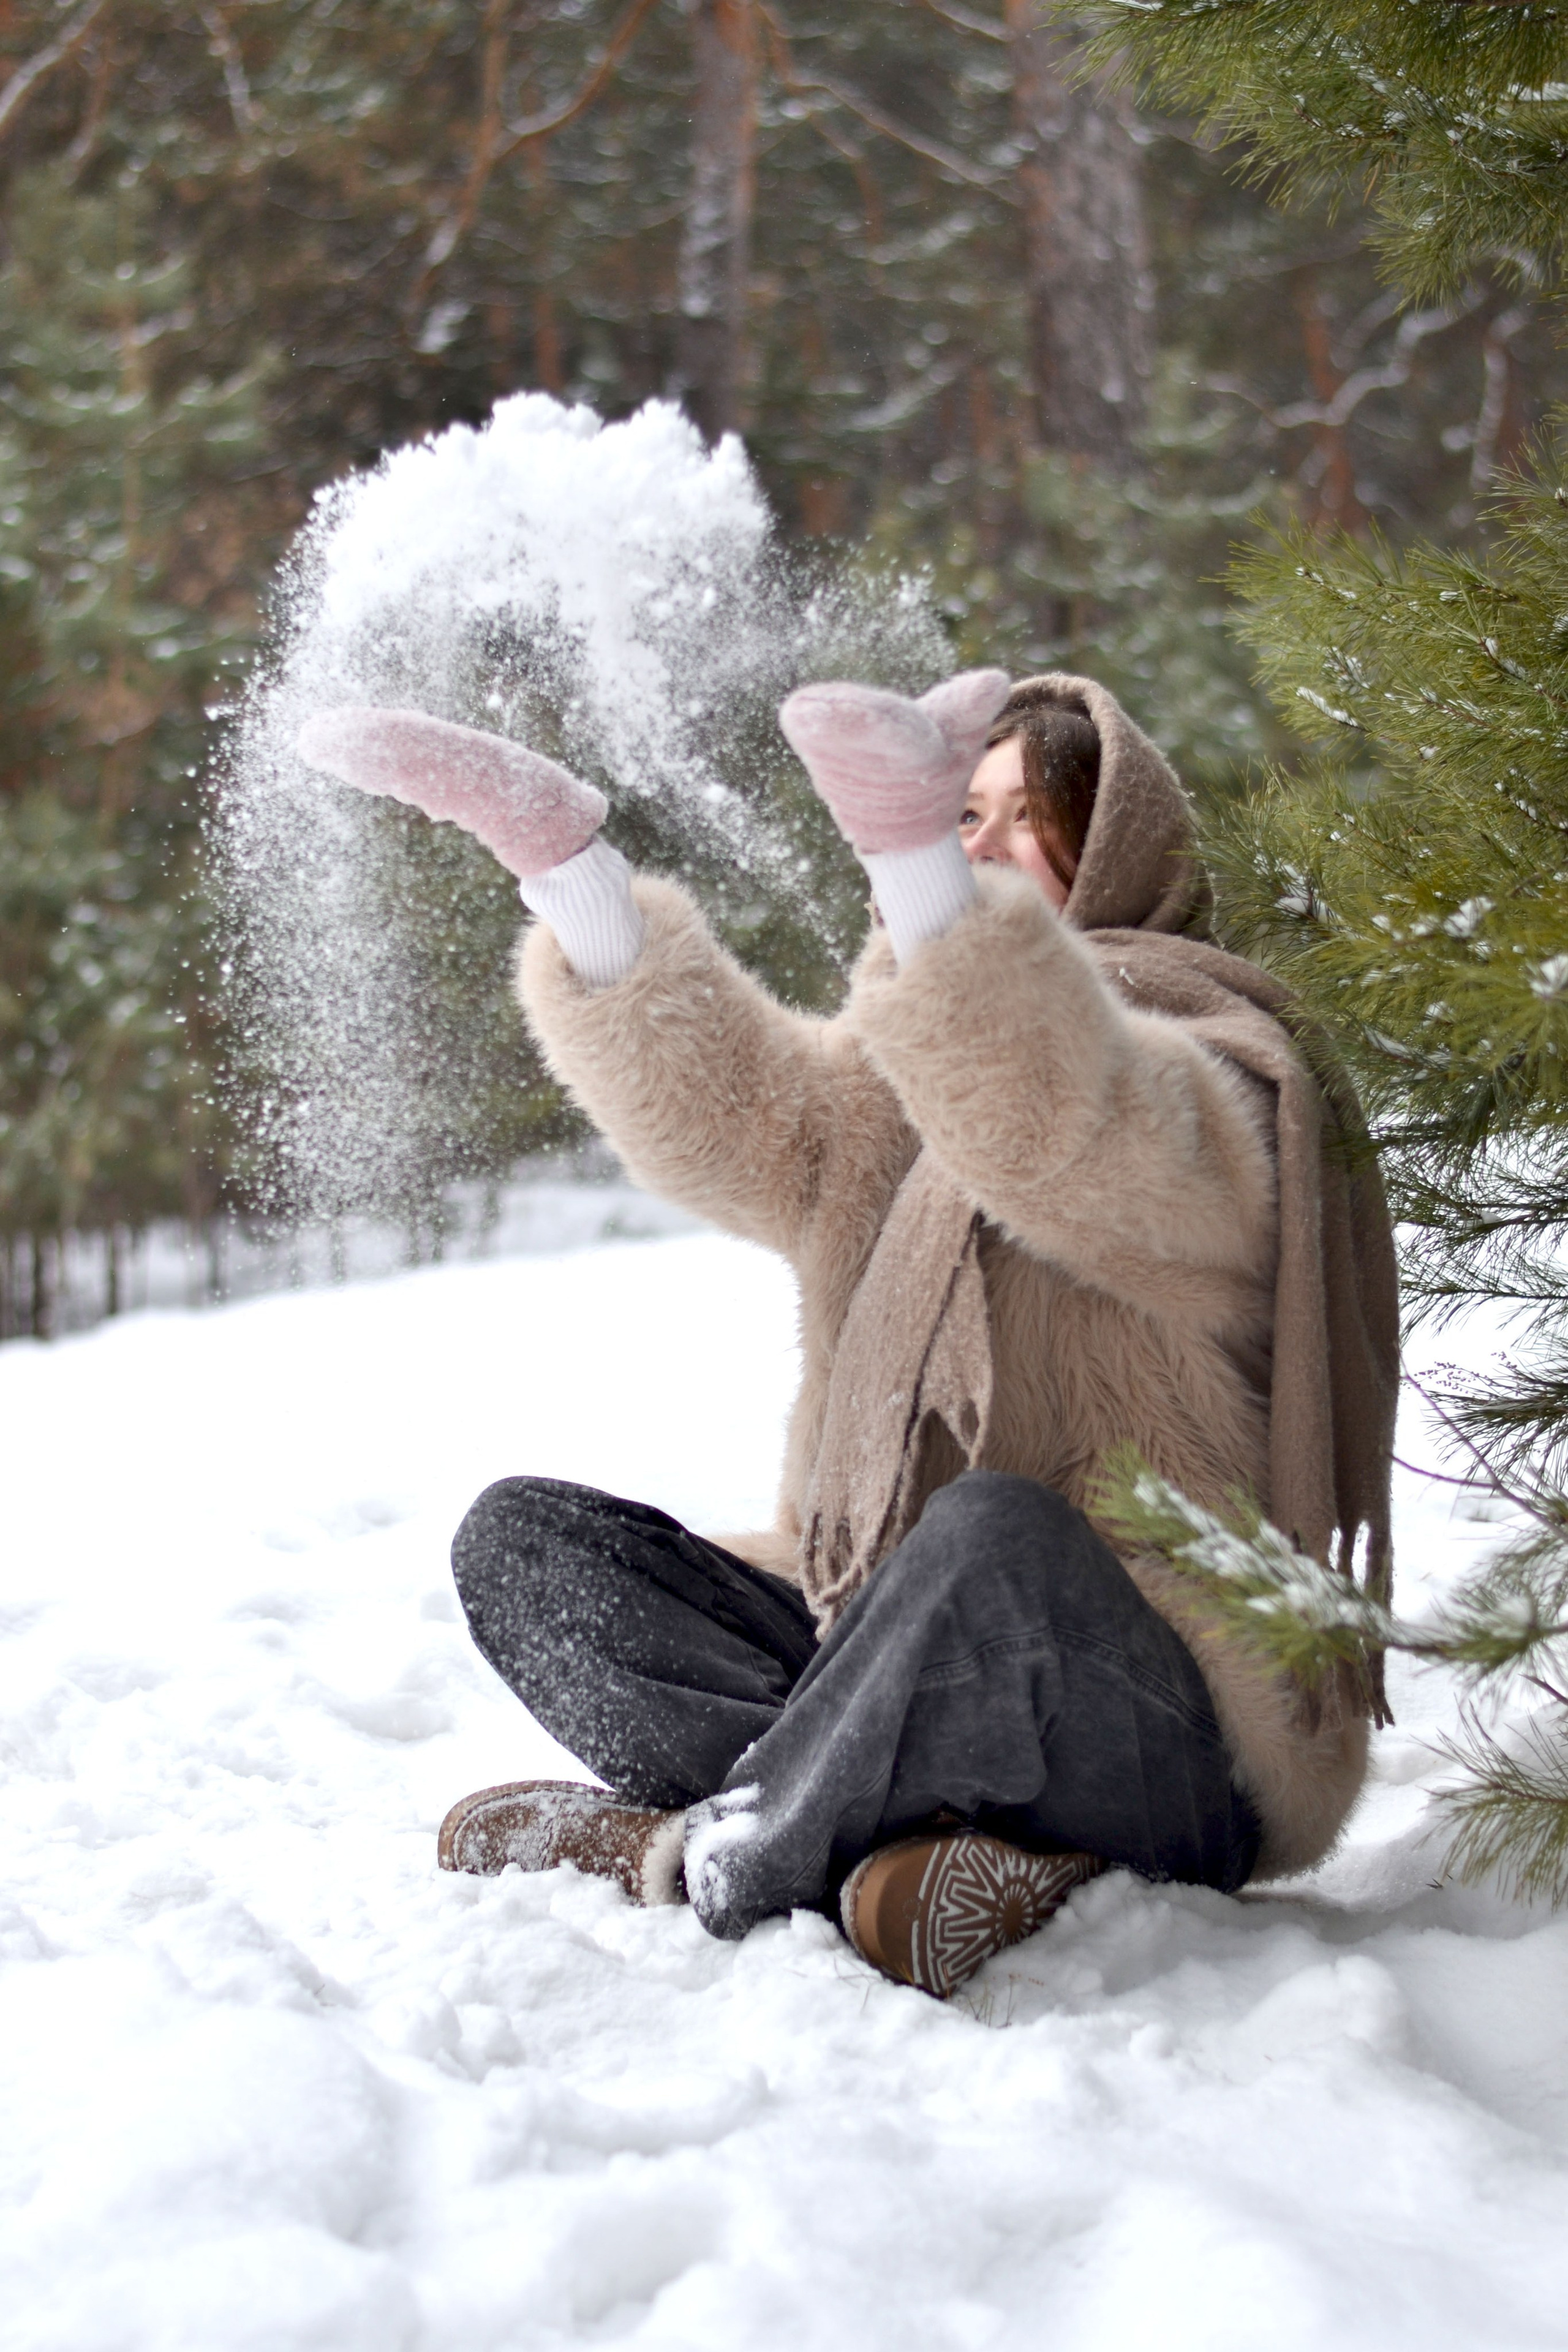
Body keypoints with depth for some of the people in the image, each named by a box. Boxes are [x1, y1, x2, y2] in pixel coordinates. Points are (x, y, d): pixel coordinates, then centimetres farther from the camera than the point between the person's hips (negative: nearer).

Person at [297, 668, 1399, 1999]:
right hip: (884, 1656, 7)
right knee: (523, 1538, -4)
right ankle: (889, 1836, -24)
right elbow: (729, 1107, -2)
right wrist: (553, 846, -15)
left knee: (994, 1531, -38)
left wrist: (919, 870, -46)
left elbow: (1079, 1147, -28)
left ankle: (726, 1867, -20)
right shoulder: (918, 1089, 19)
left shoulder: (1213, 1071, -3)